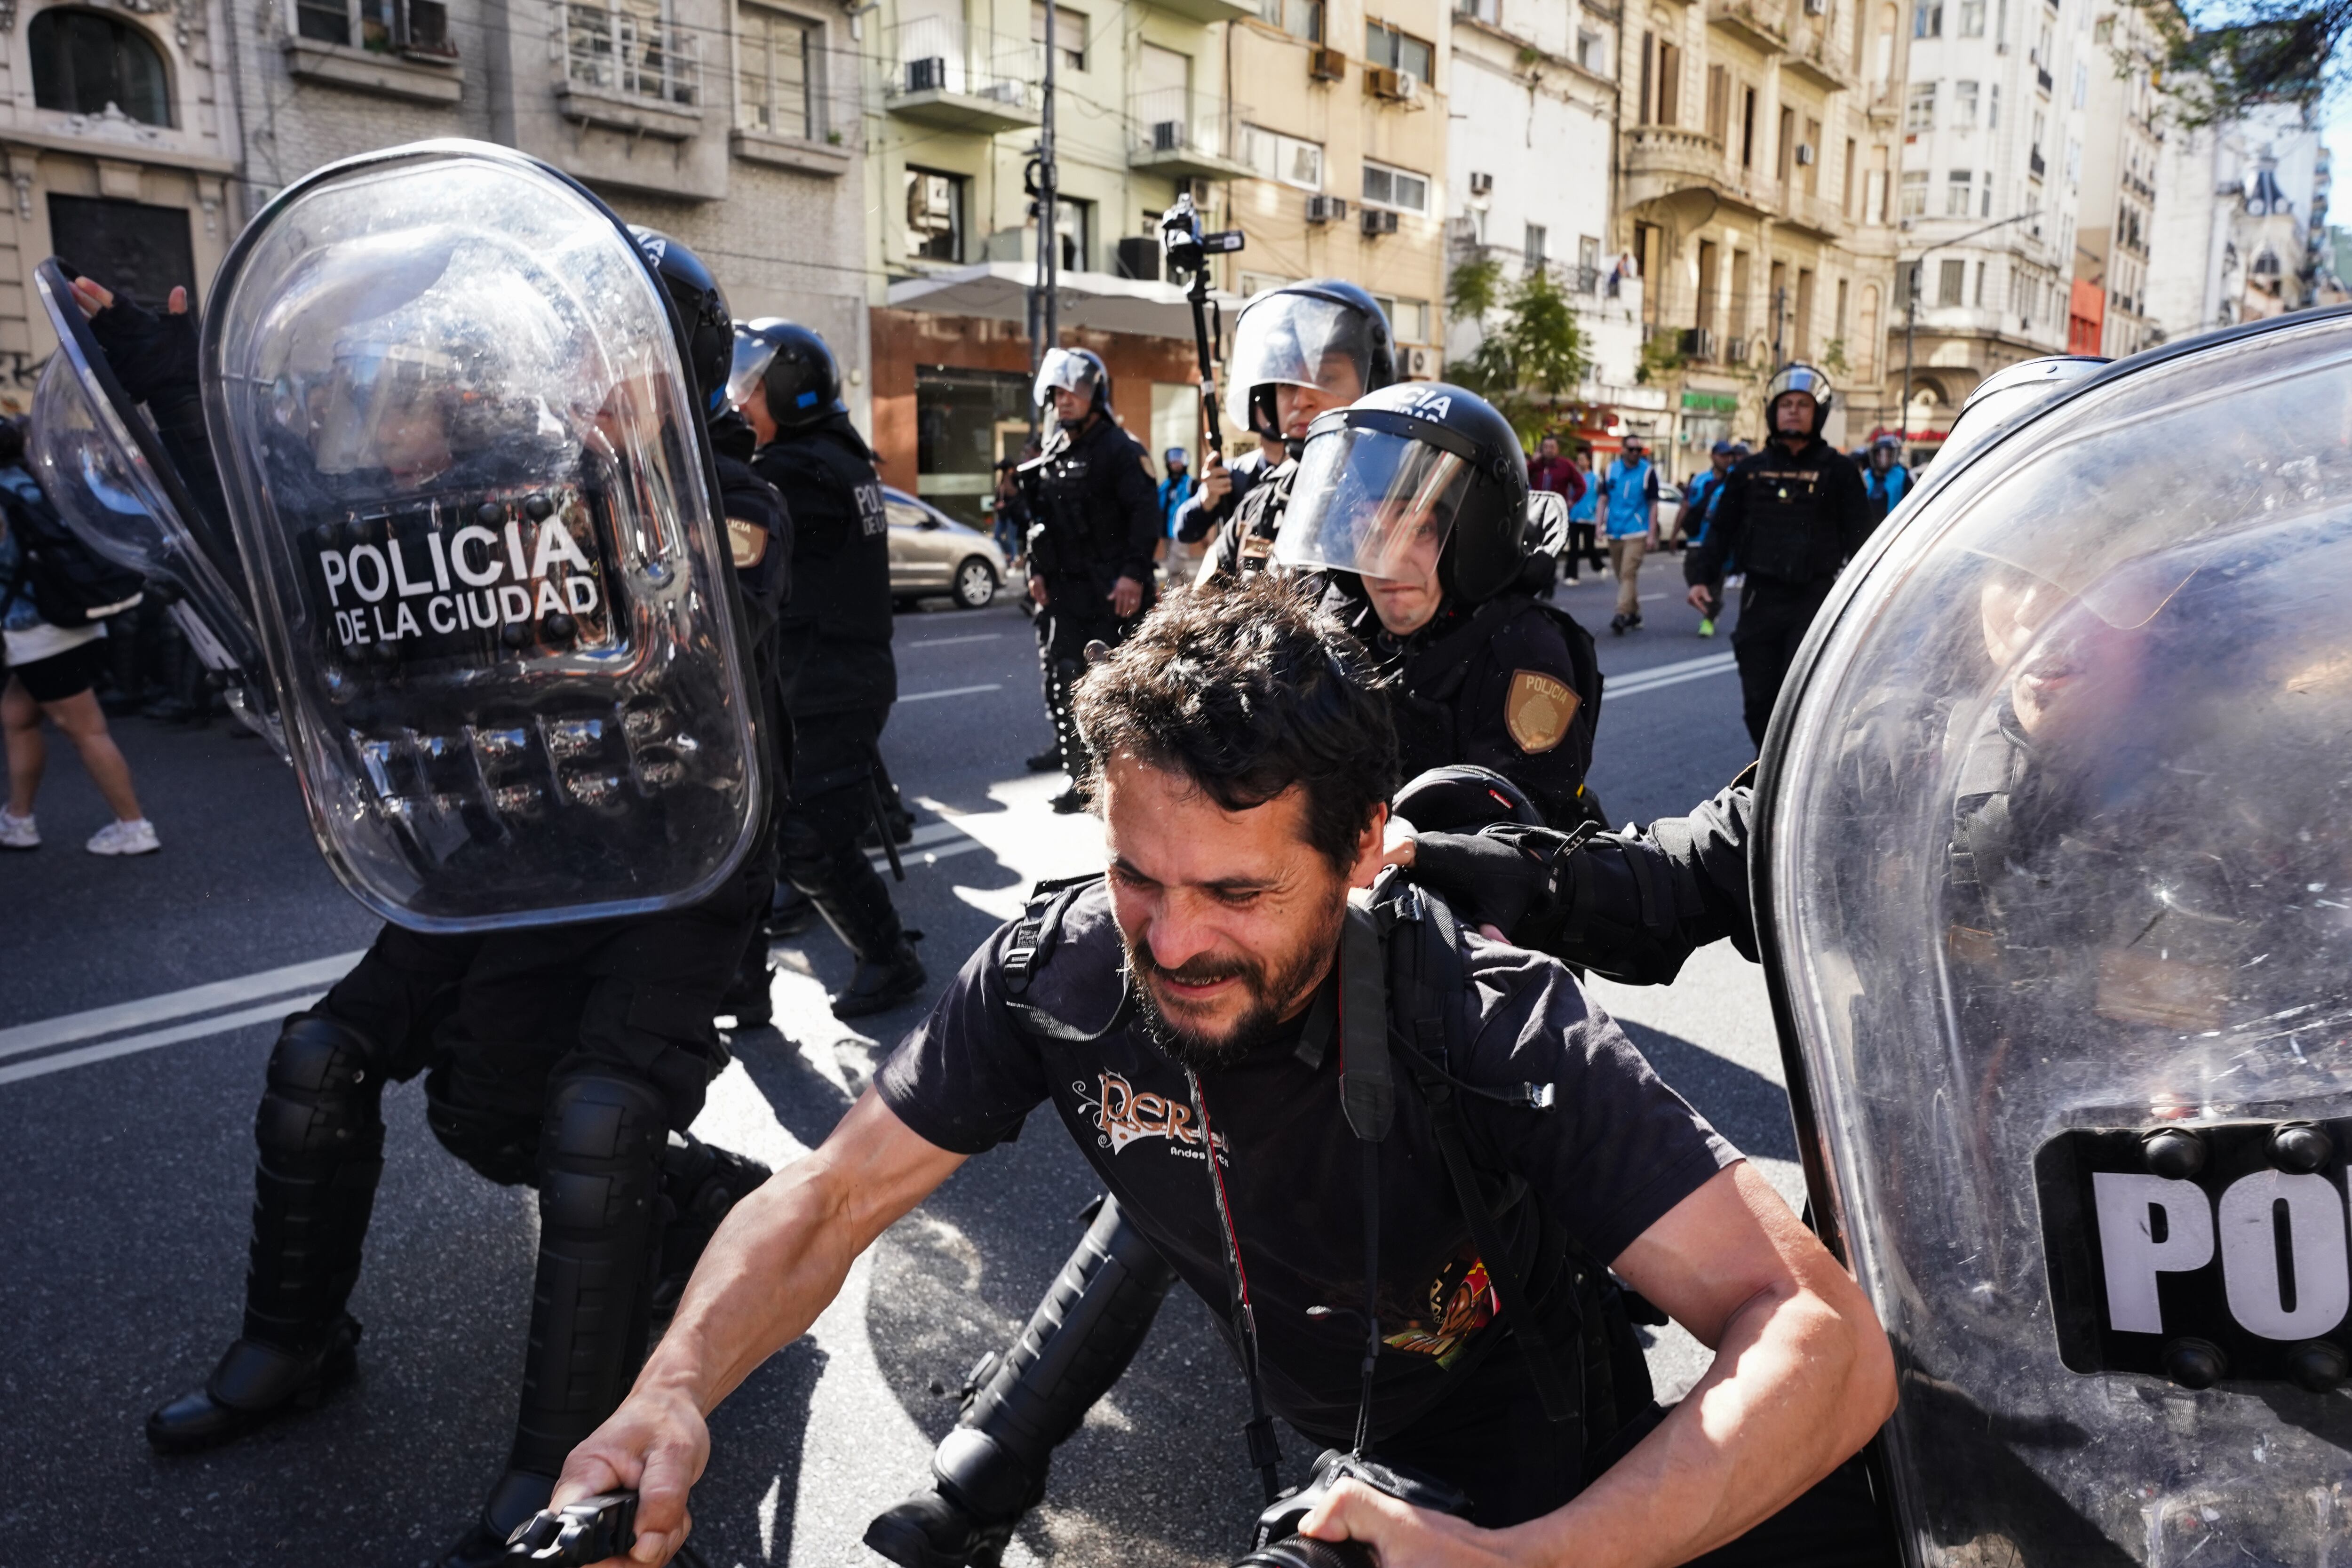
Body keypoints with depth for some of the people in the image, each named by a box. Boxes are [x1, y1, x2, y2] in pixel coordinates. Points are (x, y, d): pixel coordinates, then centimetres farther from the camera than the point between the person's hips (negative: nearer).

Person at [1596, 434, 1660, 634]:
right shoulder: (1612, 470, 8)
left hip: (1637, 533, -4)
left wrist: (1652, 534, -6)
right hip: (1614, 532, 4)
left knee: (1628, 573, -15)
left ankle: (1622, 615, -22)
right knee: (1621, 574, 11)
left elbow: (1653, 505, -1)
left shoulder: (1648, 472, -1)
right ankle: (1634, 613, 24)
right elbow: (1604, 499, 11)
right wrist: (1600, 525, 1)